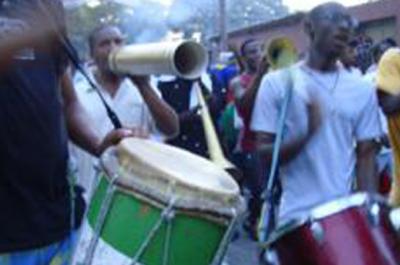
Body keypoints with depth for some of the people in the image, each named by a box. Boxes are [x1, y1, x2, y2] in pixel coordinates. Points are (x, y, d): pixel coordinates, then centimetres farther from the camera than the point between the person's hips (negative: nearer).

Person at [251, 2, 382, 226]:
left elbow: (366, 155, 8)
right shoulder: (277, 83, -3)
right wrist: (306, 134, -22)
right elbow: (264, 155, -5)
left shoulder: (363, 90, 6)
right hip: (297, 215, -2)